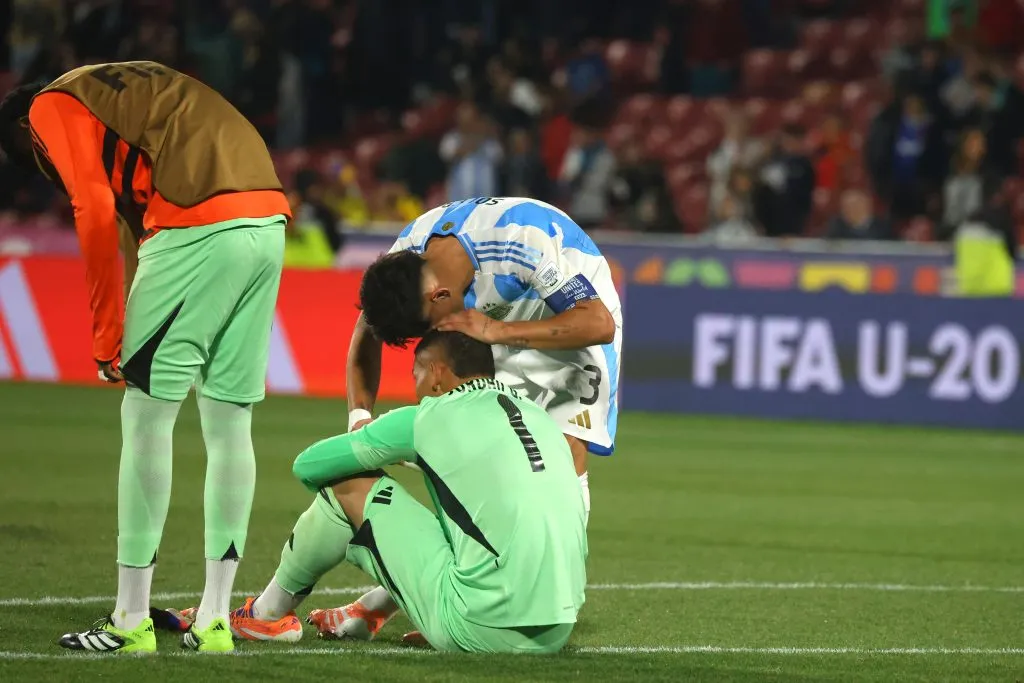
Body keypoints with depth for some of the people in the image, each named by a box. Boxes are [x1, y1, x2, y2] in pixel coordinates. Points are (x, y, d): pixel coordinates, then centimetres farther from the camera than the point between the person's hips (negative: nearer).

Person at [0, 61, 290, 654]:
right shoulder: (127, 92, 34)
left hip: (197, 224, -8)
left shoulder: (54, 107, 10)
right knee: (229, 423, 12)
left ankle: (131, 622, 1)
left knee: (147, 418, 0)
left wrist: (107, 339, 0)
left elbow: (96, 213, -4)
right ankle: (215, 621, 15)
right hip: (269, 220, 8)